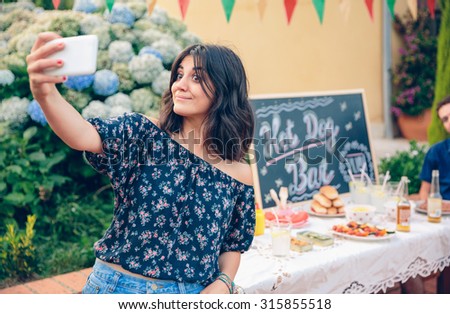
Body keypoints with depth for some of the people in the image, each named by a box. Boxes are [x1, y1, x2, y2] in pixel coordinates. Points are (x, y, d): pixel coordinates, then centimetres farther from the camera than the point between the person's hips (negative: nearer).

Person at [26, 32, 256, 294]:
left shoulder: (239, 174, -3)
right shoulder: (144, 134, -8)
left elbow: (233, 247, 6)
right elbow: (84, 136, -27)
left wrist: (223, 283, -12)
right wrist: (45, 93, -45)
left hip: (194, 292, 1)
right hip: (118, 286, -1)